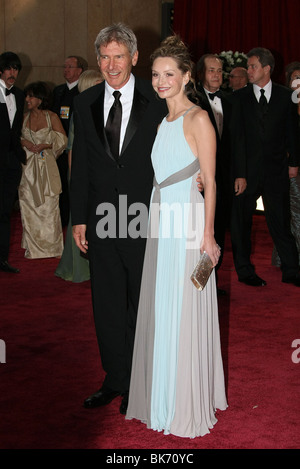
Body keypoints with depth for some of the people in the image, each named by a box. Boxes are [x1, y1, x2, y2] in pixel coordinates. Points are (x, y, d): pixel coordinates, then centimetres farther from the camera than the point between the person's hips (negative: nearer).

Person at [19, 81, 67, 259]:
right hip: (28, 165, 3)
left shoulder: (52, 117, -1)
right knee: (28, 206, 2)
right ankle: (33, 248, 13)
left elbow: (62, 140, -1)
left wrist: (43, 145, -12)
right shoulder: (24, 117, 9)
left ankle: (51, 247, 7)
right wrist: (24, 142, -7)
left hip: (46, 165, -3)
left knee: (49, 206, -4)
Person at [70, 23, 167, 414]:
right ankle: (115, 379, 28)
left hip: (145, 220, -3)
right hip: (102, 219, 4)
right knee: (107, 305, 12)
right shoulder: (85, 104, 6)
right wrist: (79, 218, 5)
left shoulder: (157, 101, -5)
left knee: (142, 306, 8)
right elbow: (80, 165, 8)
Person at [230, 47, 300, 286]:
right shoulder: (239, 97, 1)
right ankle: (244, 270, 19)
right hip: (247, 168, 0)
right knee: (241, 221, 5)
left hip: (276, 169, 0)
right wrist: (239, 174, -10)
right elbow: (237, 137, -4)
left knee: (280, 221, 2)